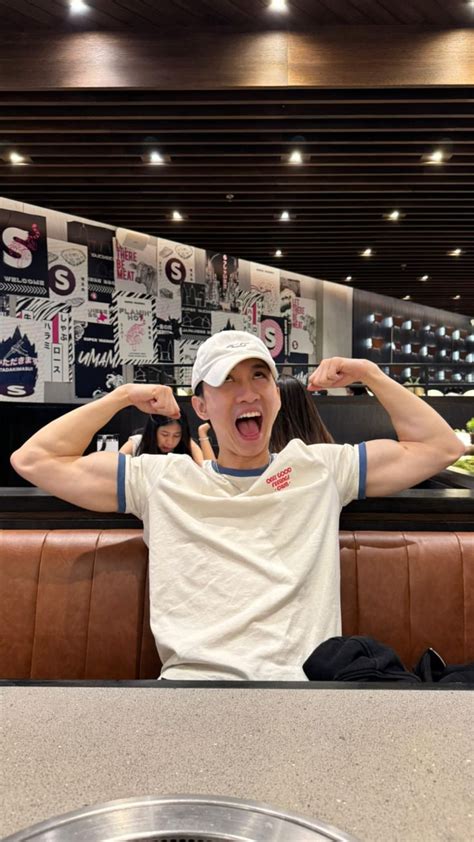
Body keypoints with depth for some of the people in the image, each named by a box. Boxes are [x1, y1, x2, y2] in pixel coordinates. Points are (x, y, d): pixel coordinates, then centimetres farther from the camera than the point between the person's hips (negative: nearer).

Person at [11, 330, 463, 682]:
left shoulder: (320, 467, 12)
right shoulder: (163, 479, 11)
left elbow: (442, 446, 17)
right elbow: (33, 459, 13)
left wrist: (368, 372, 14)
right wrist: (125, 395, 12)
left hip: (304, 674, 2)